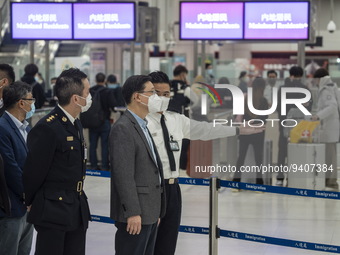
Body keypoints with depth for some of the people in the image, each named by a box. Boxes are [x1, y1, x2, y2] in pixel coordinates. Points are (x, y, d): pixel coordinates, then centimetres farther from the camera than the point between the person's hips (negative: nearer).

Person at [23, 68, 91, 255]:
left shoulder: (75, 124, 13)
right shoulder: (47, 128, -18)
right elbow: (34, 170, -13)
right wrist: (30, 202, -2)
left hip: (77, 210, 9)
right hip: (53, 212, -9)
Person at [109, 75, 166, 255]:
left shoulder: (142, 126, 17)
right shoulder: (123, 129, -14)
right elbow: (124, 175, -19)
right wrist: (133, 213, -22)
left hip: (150, 213, 10)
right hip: (136, 214, -10)